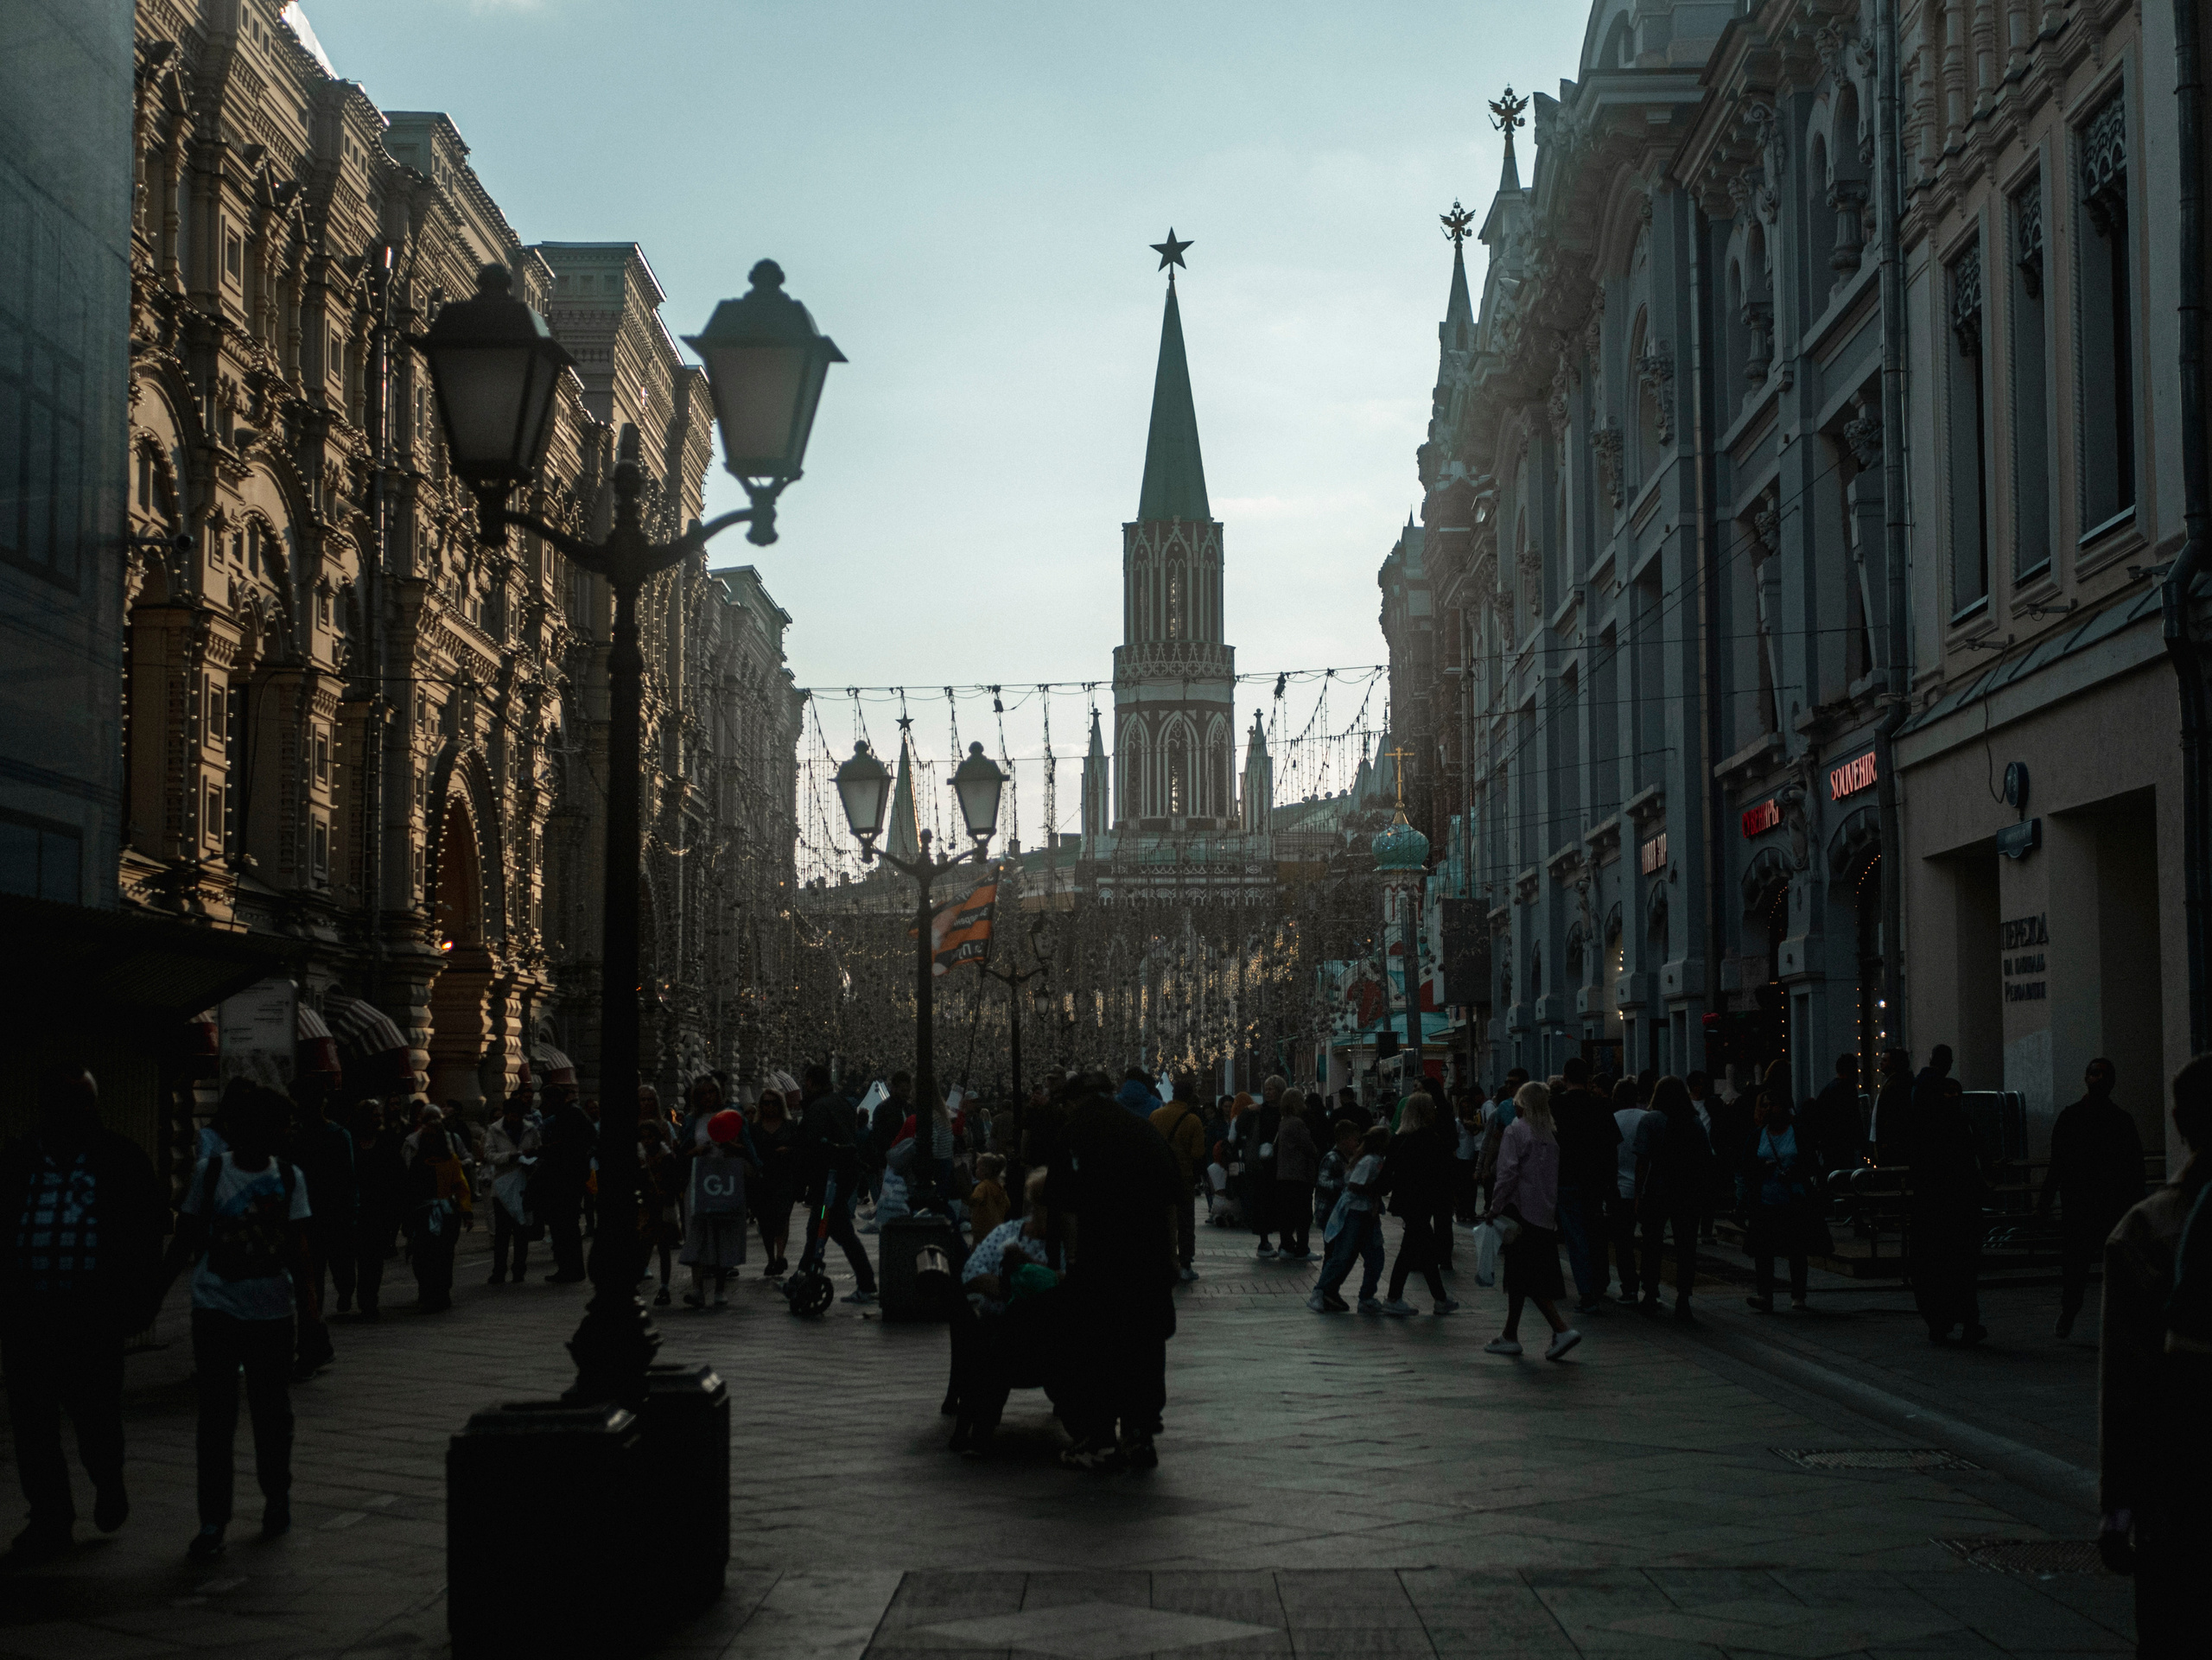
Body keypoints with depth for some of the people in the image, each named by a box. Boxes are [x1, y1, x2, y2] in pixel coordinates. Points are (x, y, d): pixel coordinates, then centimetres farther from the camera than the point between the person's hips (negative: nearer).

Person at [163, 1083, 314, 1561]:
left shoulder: (289, 1178, 2)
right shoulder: (209, 1172, 0)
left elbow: (297, 1248, 1)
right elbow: (186, 1240, 5)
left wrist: (305, 1300, -8)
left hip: (272, 1312, 1)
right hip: (216, 1310, -1)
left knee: (272, 1413, 10)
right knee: (215, 1417, -2)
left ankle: (277, 1499, 29)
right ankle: (212, 1521, 1)